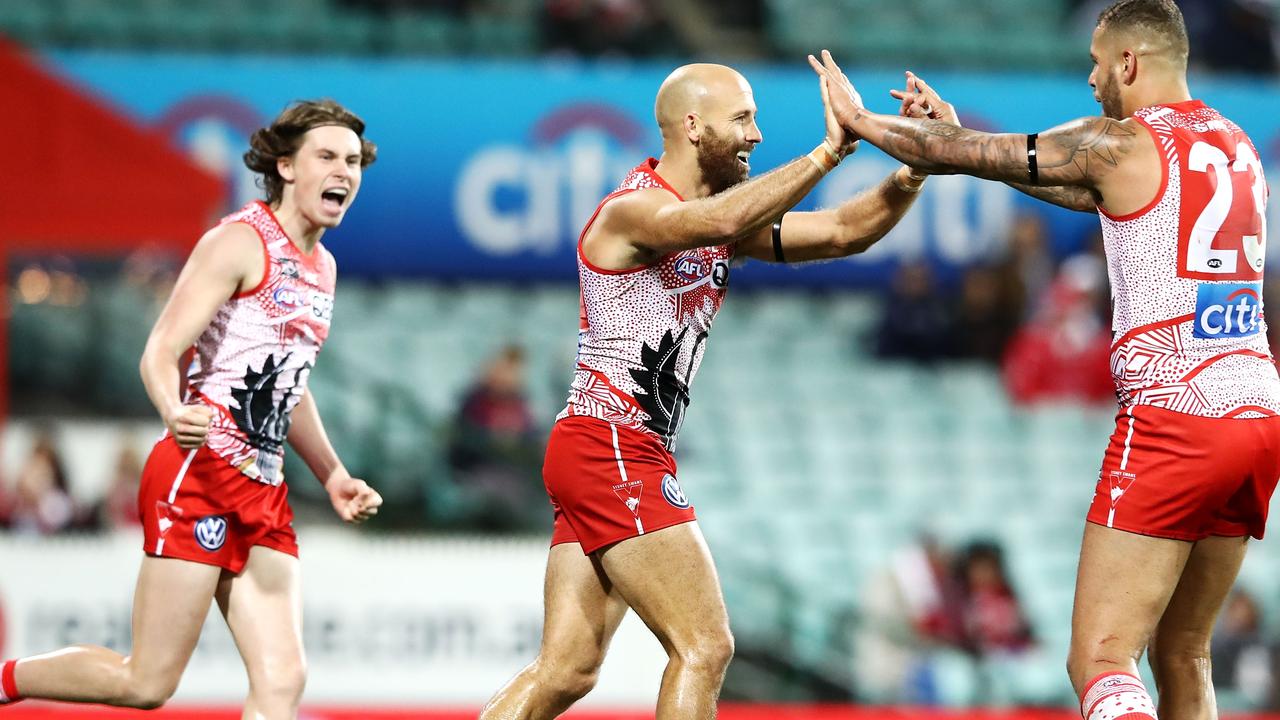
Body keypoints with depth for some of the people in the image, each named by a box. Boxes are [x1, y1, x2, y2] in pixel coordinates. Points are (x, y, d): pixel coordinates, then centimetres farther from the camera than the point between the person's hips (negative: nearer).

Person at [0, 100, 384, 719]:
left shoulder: (322, 266, 18)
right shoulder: (240, 243, -8)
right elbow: (161, 352, -18)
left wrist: (332, 475, 28)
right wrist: (174, 414, -38)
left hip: (264, 492, 8)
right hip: (199, 476, -8)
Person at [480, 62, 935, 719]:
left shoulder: (725, 219, 15)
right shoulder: (632, 210, -12)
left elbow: (845, 232, 10)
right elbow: (717, 223, -34)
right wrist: (829, 151, -34)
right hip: (610, 449, -9)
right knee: (704, 647, -12)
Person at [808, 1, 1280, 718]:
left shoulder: (1118, 143, -5)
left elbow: (960, 157, 4)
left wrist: (857, 118, 21)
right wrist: (957, 133, 33)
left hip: (1174, 415, -8)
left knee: (1100, 661, -10)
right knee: (1182, 656, 16)